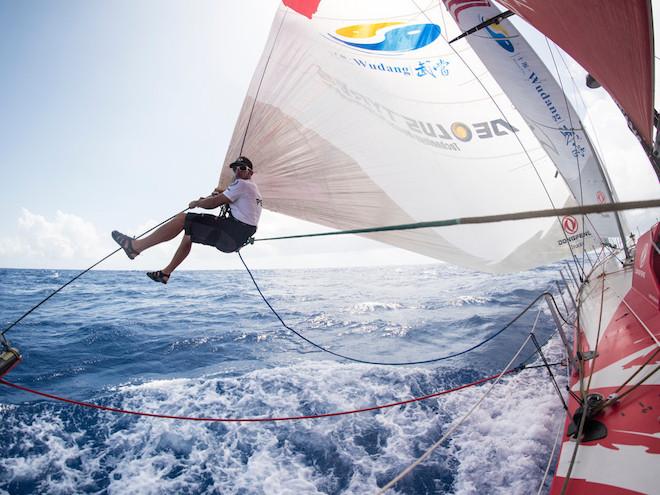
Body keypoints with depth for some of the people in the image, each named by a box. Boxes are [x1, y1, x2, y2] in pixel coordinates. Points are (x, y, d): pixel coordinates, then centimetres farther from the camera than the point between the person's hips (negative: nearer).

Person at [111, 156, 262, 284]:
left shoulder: (242, 184, -7)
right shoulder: (253, 188, 23)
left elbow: (213, 203, -8)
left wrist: (196, 203, 9)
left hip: (233, 231, -10)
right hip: (238, 236, 10)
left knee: (182, 218, -12)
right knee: (189, 233, 23)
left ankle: (135, 246, -10)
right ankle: (165, 273, 24)